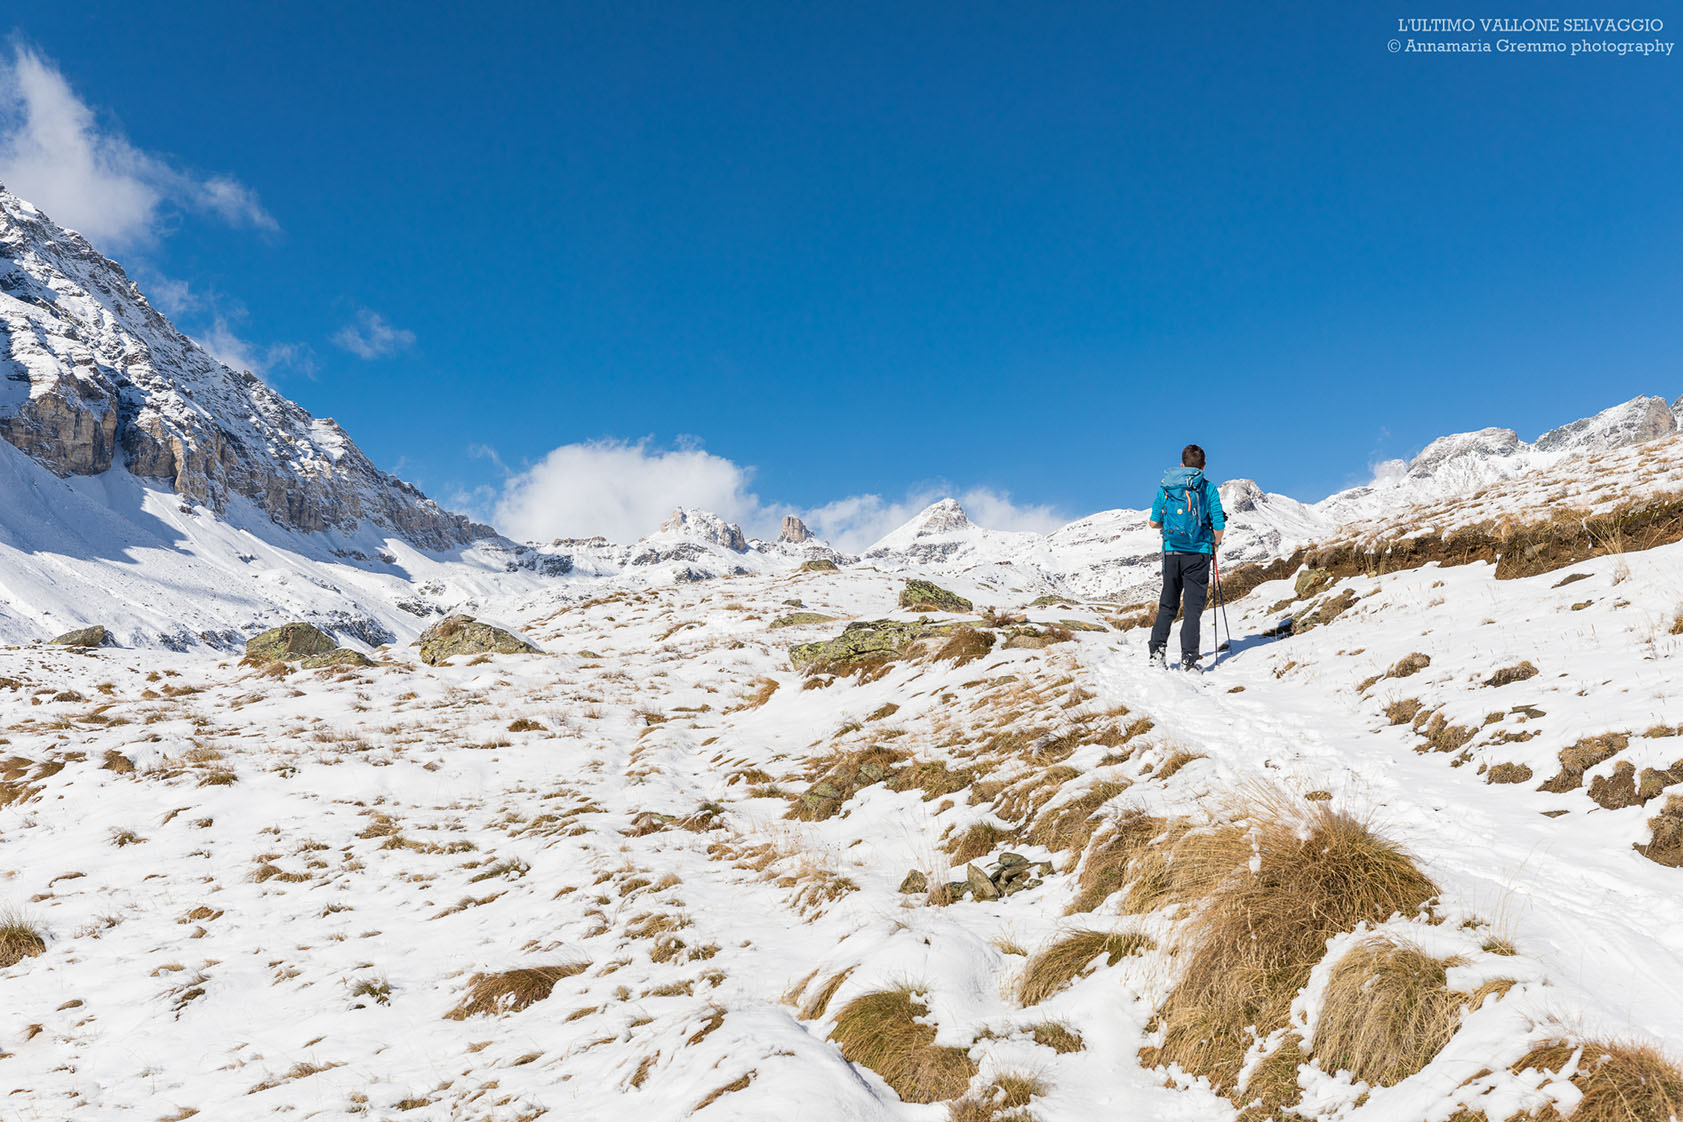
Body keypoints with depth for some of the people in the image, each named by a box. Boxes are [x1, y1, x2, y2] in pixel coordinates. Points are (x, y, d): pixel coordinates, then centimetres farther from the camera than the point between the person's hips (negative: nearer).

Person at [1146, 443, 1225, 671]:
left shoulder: (1165, 486, 5)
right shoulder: (1209, 488, -3)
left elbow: (1154, 522, 5)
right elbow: (1219, 526, -7)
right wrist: (1214, 544, 13)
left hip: (1171, 551, 2)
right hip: (1198, 553, -2)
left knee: (1168, 603, 16)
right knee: (1192, 608, 2)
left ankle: (1157, 648, 9)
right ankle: (1188, 658, -2)